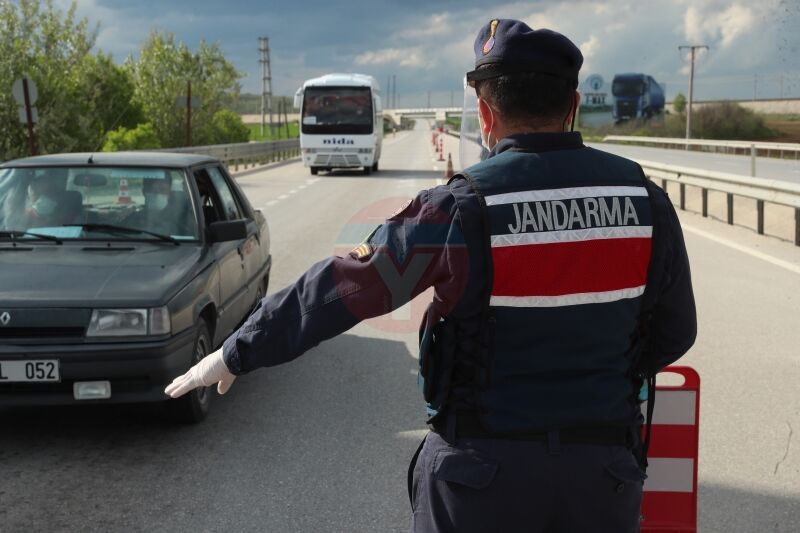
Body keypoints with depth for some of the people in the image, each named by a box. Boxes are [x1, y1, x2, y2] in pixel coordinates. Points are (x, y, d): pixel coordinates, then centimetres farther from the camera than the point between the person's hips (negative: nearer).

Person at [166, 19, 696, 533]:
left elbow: (340, 289, -10)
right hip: (605, 464, 3)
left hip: (484, 464, -3)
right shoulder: (645, 200, -5)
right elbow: (674, 333, 5)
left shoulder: (463, 209, -16)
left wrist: (235, 354, 2)